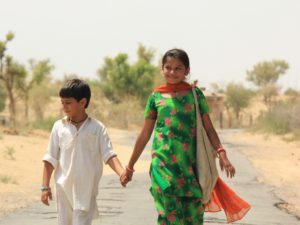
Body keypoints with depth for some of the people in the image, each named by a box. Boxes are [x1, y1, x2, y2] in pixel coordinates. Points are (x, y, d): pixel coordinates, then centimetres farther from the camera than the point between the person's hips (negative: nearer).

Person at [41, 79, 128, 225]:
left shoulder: (97, 128, 1)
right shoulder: (59, 127, 5)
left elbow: (109, 155, -3)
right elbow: (50, 159, 7)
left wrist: (122, 173, -20)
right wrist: (45, 186, 4)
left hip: (86, 191, -2)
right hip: (64, 188, 2)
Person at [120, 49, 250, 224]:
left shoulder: (195, 94, 8)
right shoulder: (156, 97, 8)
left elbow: (209, 128, 6)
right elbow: (145, 135, 14)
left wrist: (222, 153, -10)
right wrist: (130, 167, 16)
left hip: (191, 163, 1)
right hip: (164, 163, -1)